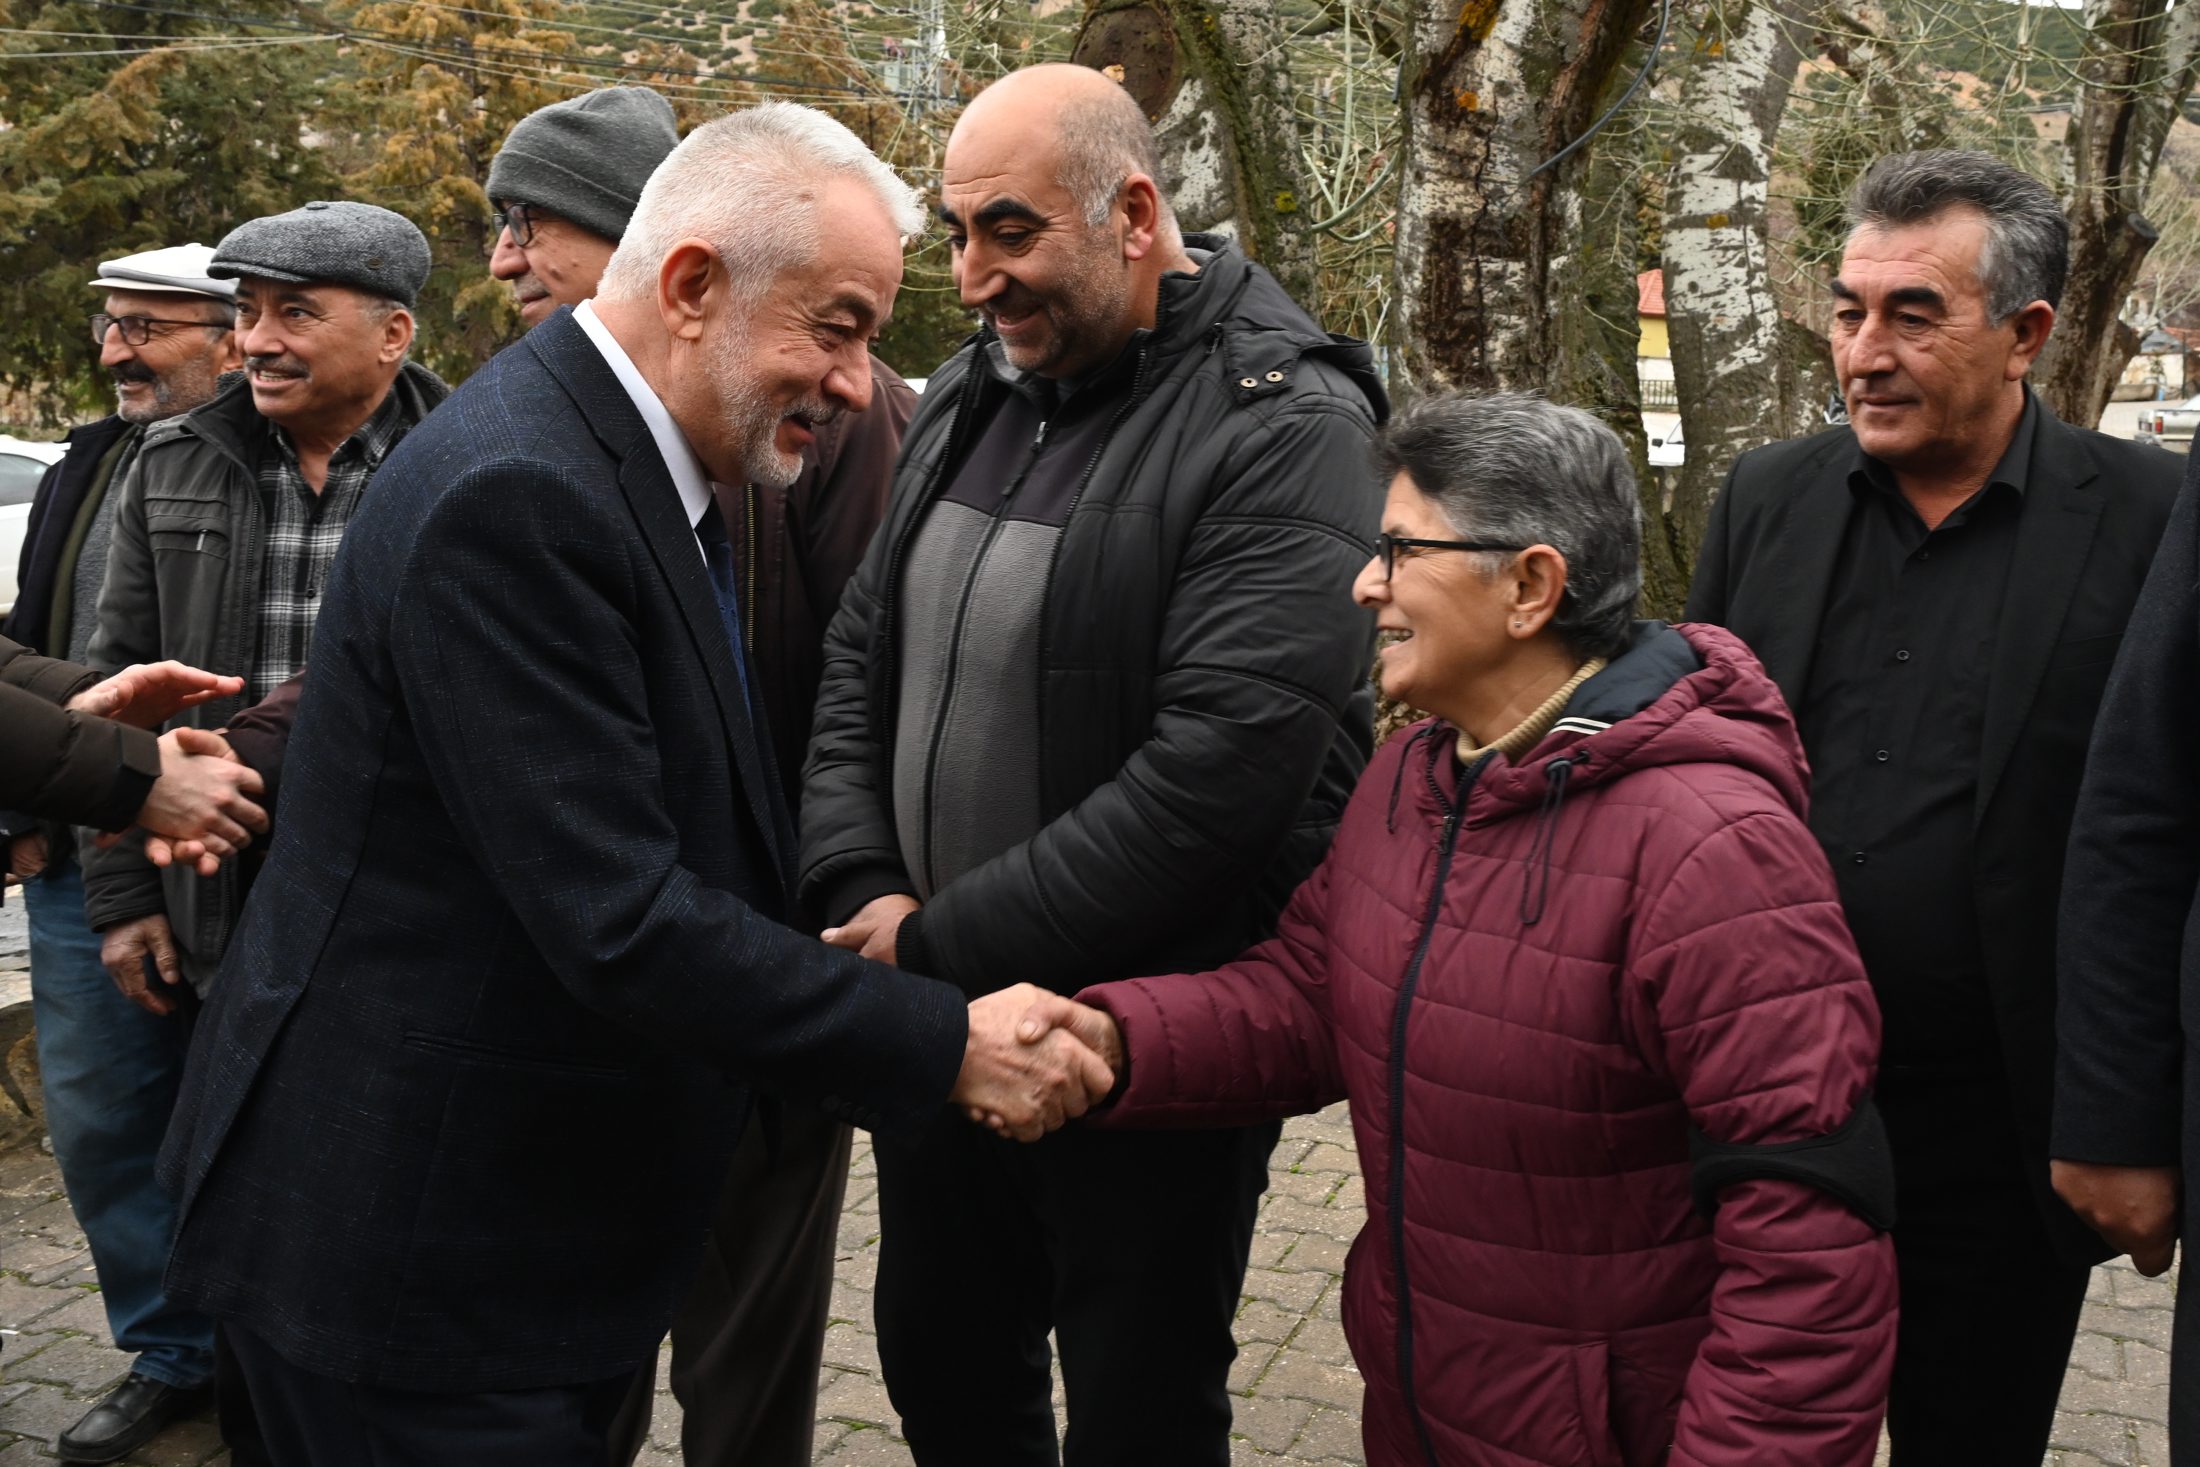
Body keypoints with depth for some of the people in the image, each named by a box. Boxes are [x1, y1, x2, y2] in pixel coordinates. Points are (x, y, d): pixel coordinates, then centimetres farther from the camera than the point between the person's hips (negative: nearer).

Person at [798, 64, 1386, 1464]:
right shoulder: (971, 396, 7)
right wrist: (862, 893, -7)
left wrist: (942, 944, -20)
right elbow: (862, 657, 9)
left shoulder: (1281, 428, -18)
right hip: (937, 1027, 7)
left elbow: (1221, 769, -27)